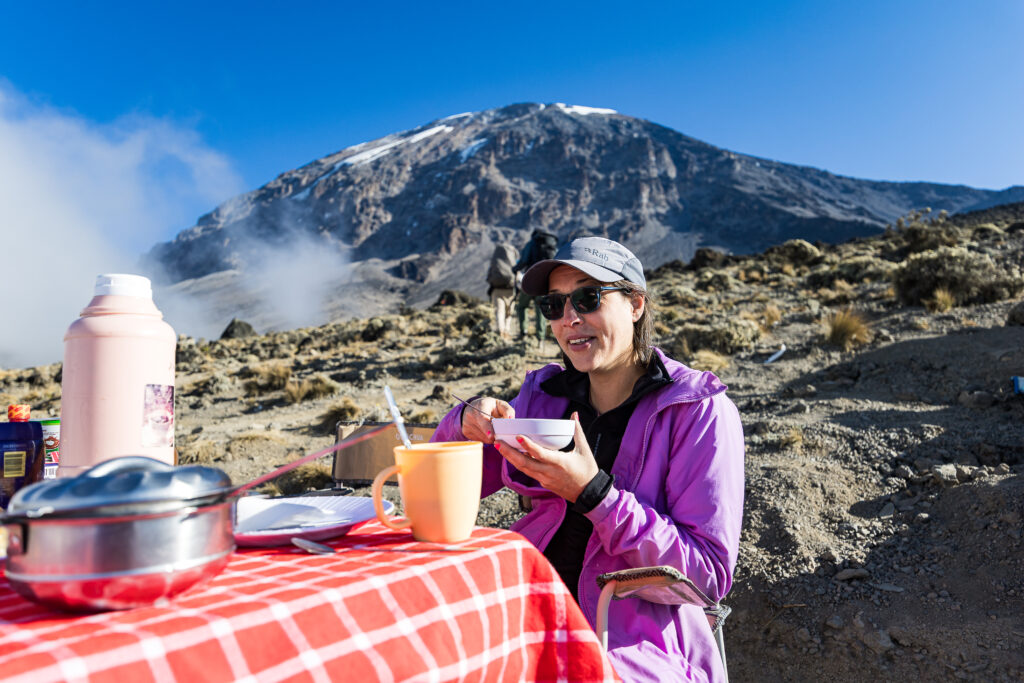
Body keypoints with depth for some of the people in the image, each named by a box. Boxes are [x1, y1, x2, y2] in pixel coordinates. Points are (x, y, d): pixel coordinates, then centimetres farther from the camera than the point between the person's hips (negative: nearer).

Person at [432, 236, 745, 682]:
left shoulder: (701, 411, -9)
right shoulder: (545, 394, 6)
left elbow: (709, 574, -14)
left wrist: (593, 493, -24)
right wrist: (469, 423, -11)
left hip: (638, 641, -4)